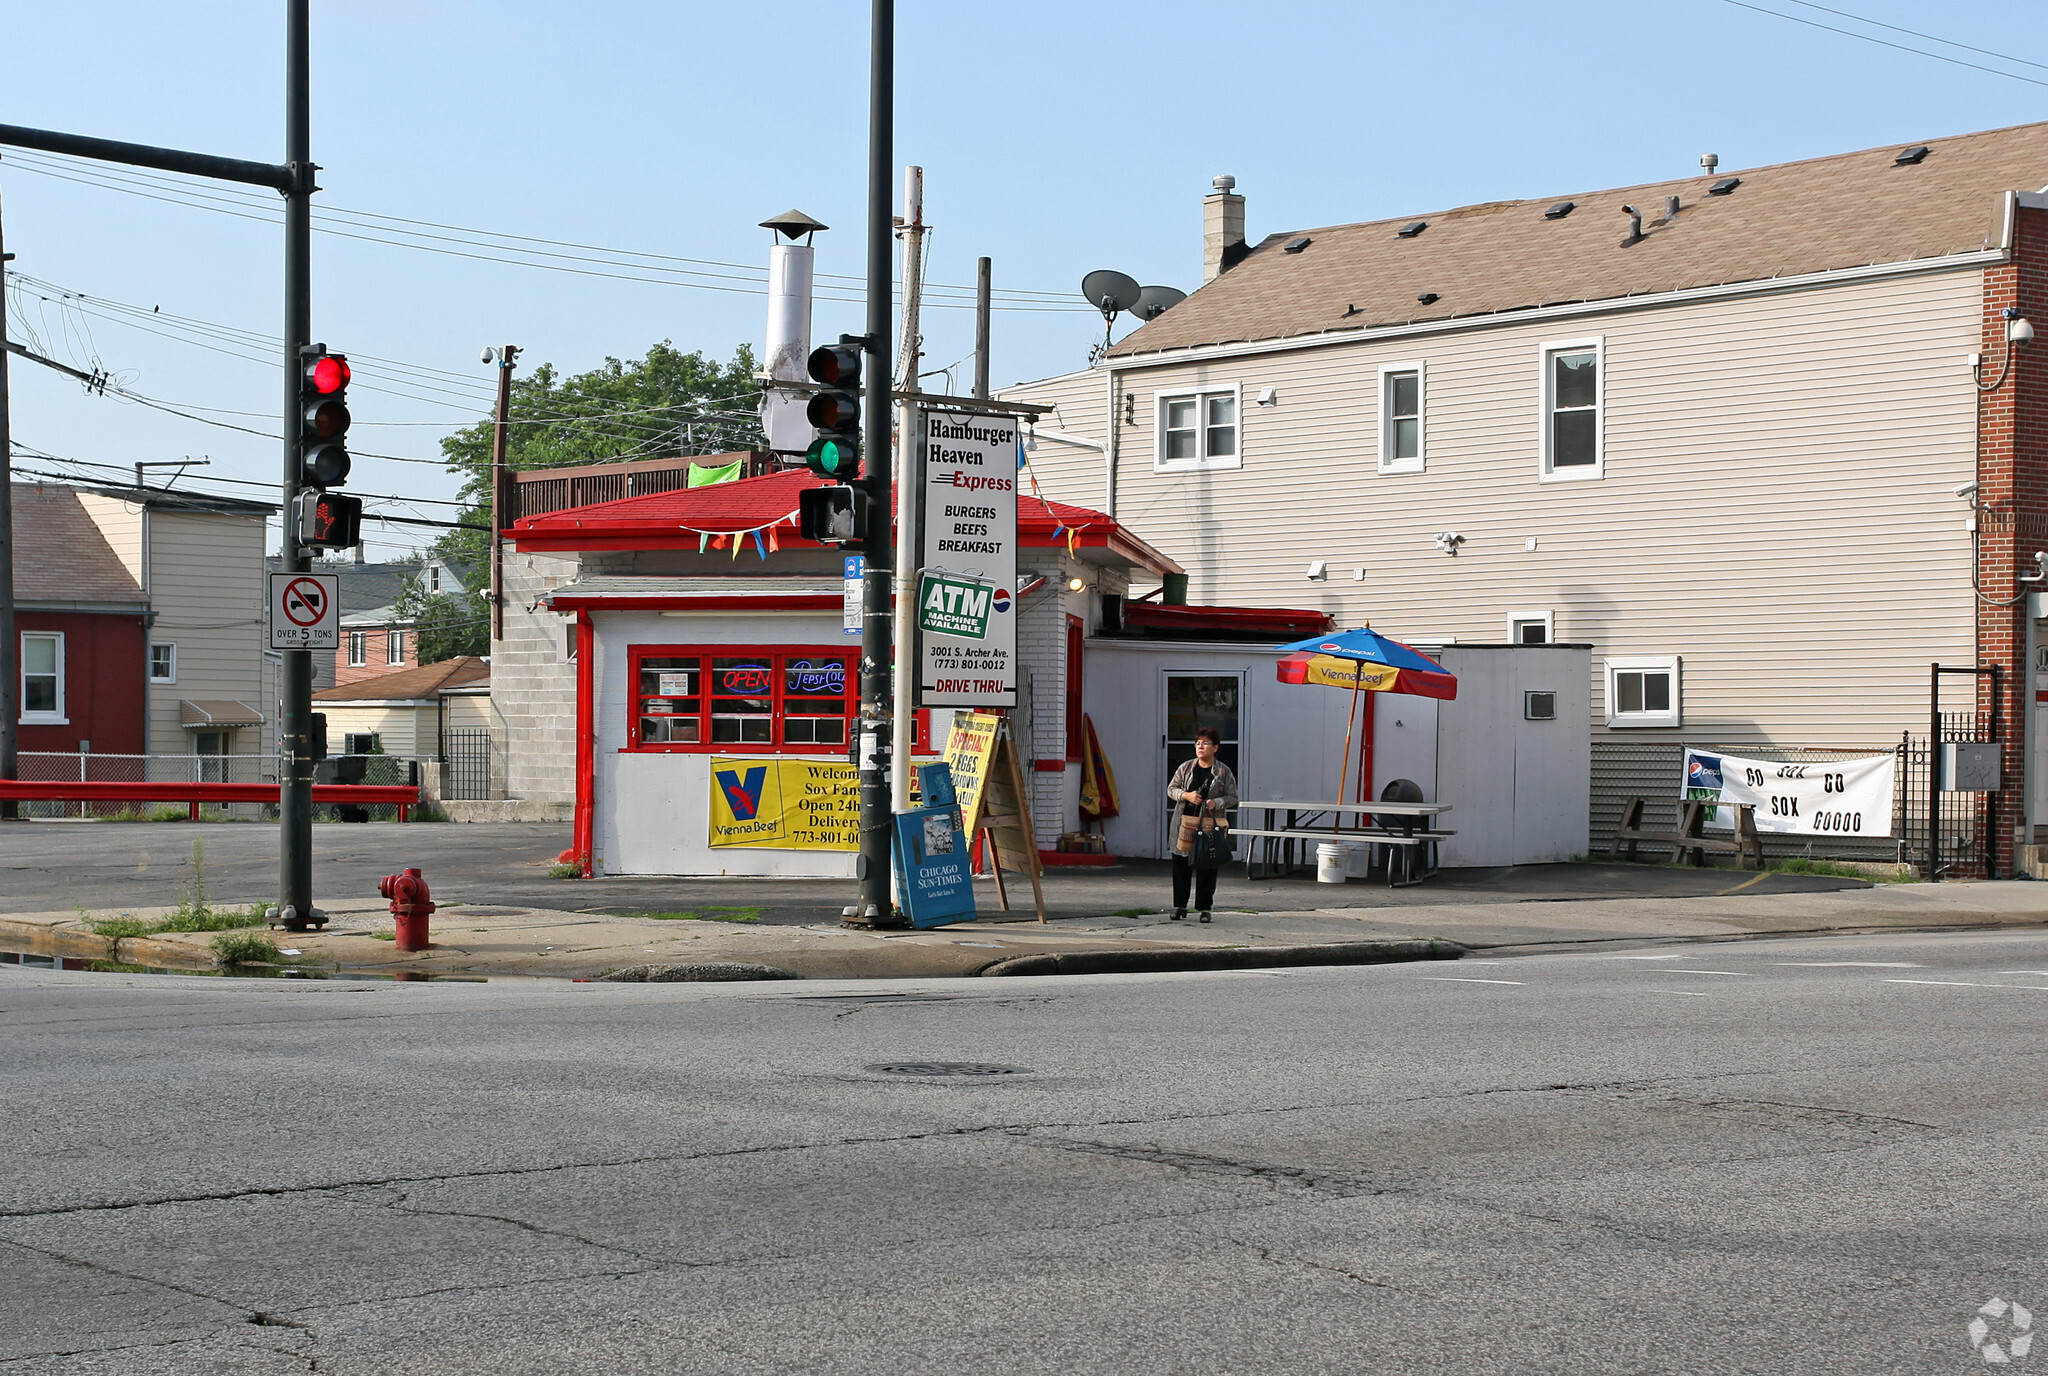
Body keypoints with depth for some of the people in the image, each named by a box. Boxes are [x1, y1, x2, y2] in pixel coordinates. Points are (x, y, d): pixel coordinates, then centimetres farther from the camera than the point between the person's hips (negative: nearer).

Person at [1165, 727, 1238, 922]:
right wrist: (1186, 795, -11)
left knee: (1207, 866, -1)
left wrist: (1216, 803, -16)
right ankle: (1180, 905, 14)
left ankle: (1204, 908, 7)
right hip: (1185, 822, 2)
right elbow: (1171, 789, 9)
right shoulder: (1186, 767, 7)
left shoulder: (1223, 771, 1)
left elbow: (1232, 797, 3)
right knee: (1180, 863, 4)